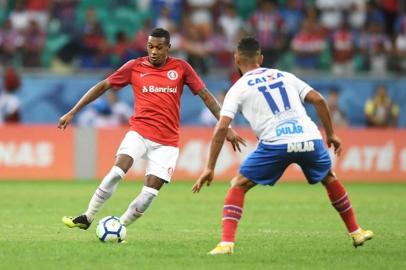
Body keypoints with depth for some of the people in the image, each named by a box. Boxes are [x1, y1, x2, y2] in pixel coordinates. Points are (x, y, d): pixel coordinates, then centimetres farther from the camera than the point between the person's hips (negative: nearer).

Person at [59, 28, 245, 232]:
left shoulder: (181, 68, 2)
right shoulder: (135, 67, 2)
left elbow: (206, 96, 4)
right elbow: (103, 86, 7)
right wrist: (72, 113, 5)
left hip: (167, 142, 1)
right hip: (139, 131, -1)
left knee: (150, 193, -10)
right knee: (117, 172, -24)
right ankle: (87, 218, -12)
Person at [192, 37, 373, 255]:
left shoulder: (238, 89, 12)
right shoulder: (284, 76, 22)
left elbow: (222, 128, 3)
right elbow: (318, 100, 14)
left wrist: (210, 167, 5)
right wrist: (331, 134, 24)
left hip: (276, 143, -3)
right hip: (310, 138, 4)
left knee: (238, 186, 11)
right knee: (329, 179, 32)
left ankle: (226, 242, -5)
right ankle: (355, 232, 37)